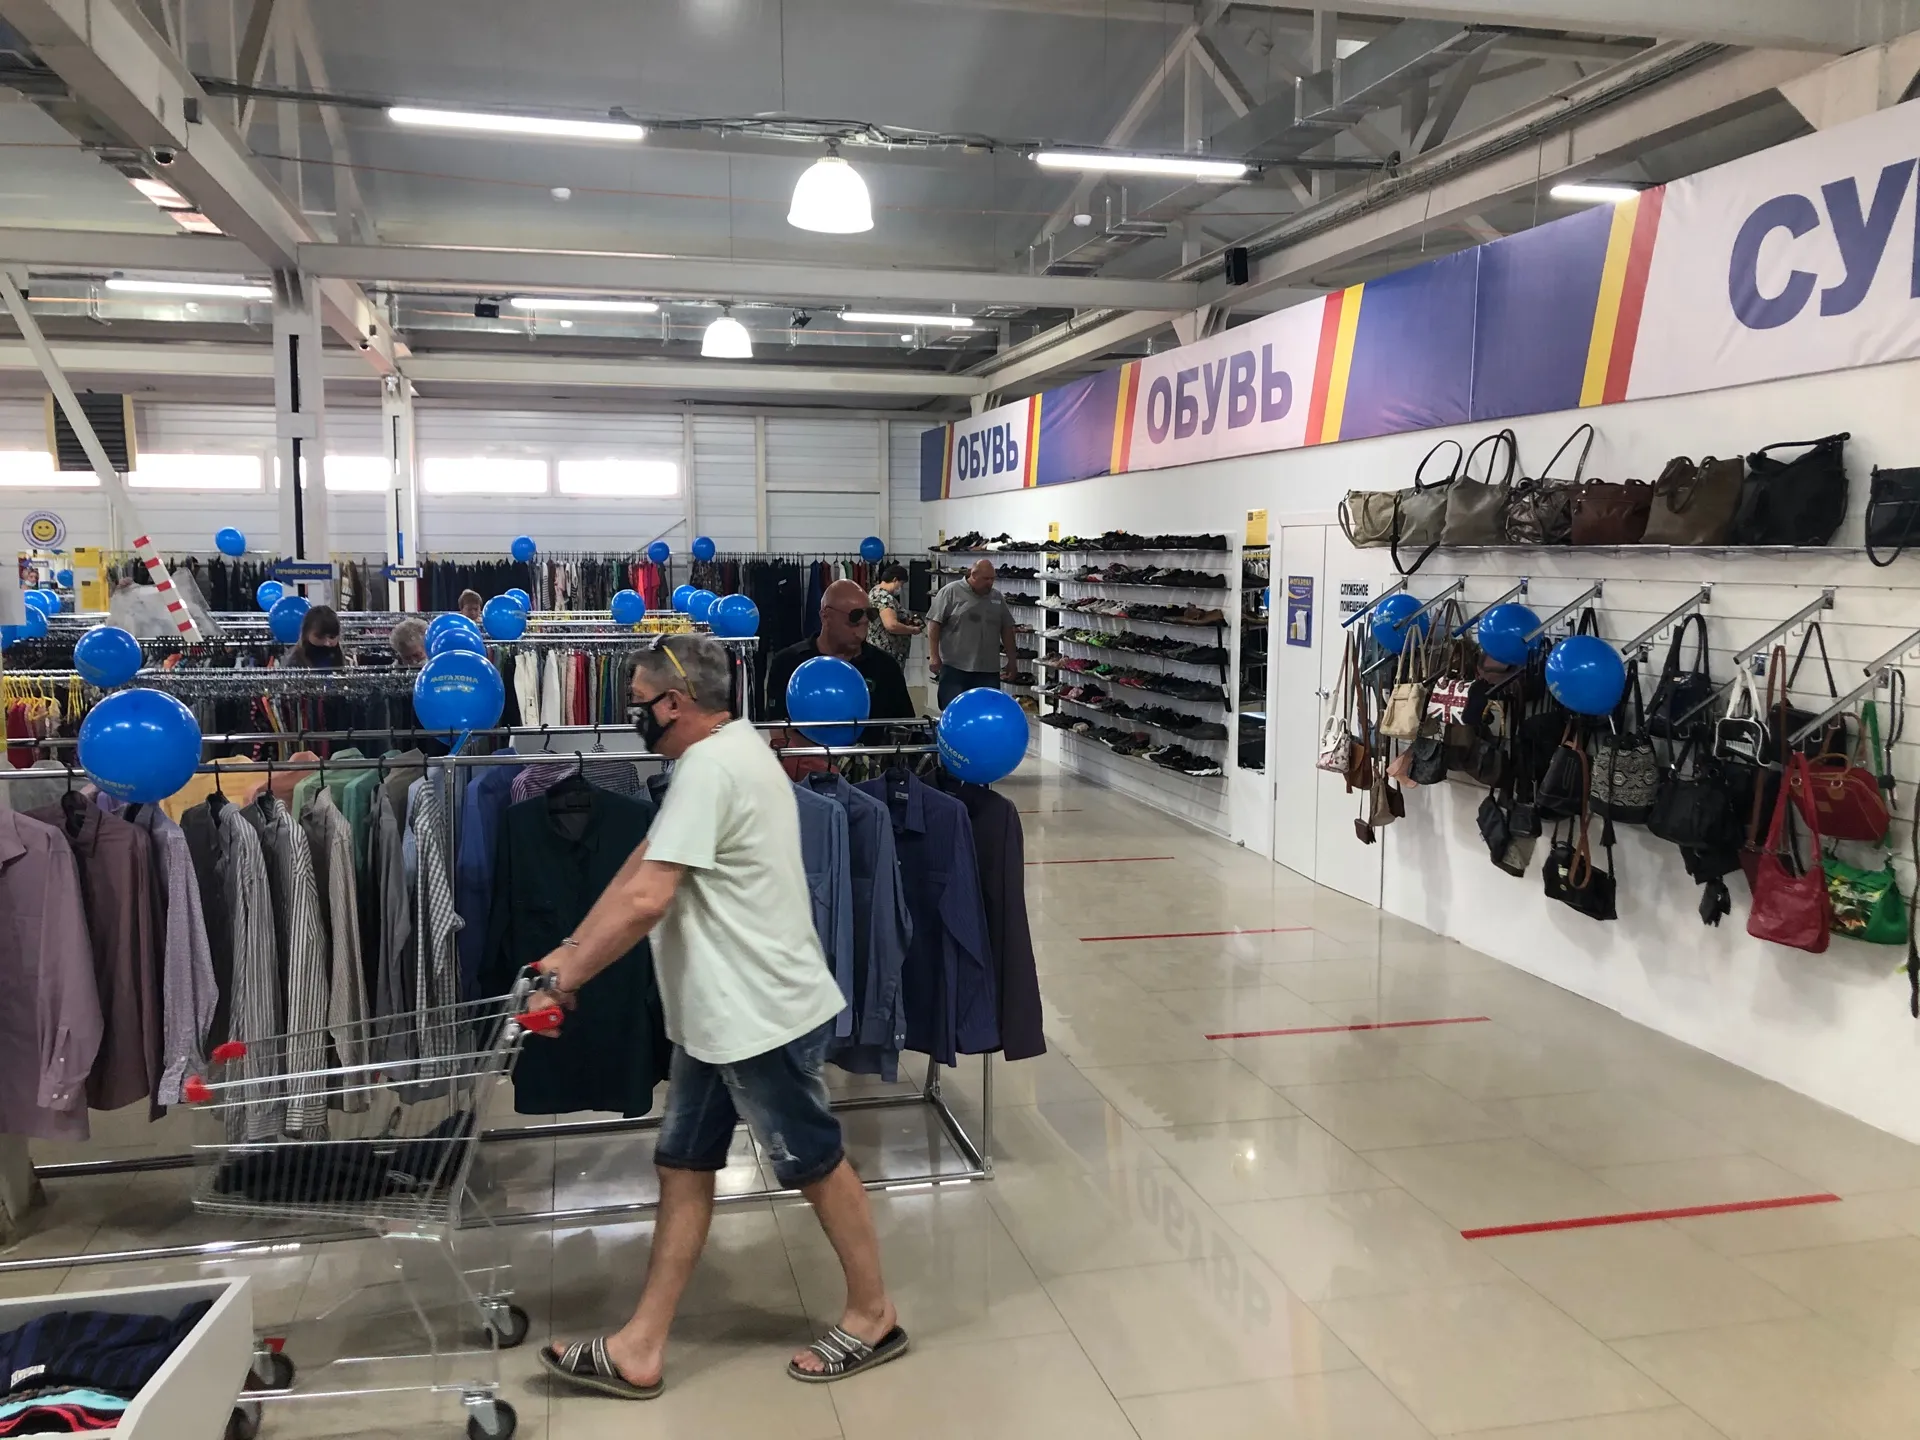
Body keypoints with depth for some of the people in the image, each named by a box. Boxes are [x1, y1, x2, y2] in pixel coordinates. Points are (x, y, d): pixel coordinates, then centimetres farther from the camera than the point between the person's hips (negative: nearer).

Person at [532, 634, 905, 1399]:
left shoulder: (710, 767, -21)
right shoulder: (724, 754, 13)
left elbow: (645, 899, -27)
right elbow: (637, 868, 14)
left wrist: (566, 977, -17)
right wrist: (569, 950, 9)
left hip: (762, 1015, -10)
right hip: (718, 1015, 10)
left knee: (815, 1164, 7)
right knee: (684, 1167, 12)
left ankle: (873, 1316, 26)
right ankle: (640, 1349, 20)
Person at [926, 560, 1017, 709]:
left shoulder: (998, 597, 13)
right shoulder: (951, 592, -2)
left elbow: (1007, 630, 18)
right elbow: (934, 623, -5)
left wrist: (1011, 660, 15)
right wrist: (934, 656, -10)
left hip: (989, 670, 4)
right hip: (954, 668, -4)